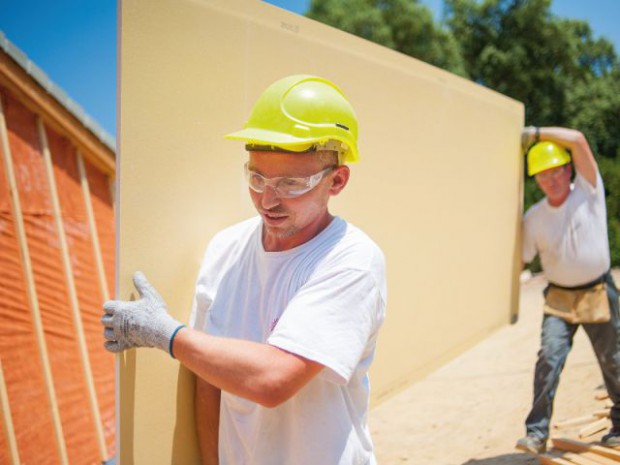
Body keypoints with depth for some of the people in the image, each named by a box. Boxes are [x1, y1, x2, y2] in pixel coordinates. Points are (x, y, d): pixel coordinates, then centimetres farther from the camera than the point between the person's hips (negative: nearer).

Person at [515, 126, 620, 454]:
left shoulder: (589, 191, -7)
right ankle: (537, 433, -10)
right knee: (549, 356, -14)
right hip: (559, 297, 1)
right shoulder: (534, 217, -1)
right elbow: (520, 258, 2)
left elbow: (578, 140, -19)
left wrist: (535, 133, -16)